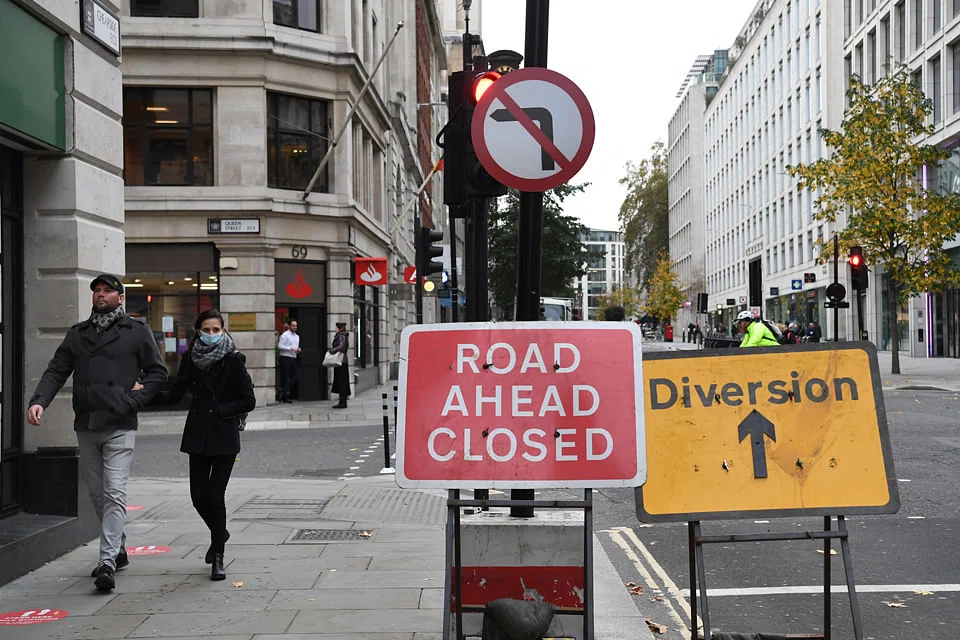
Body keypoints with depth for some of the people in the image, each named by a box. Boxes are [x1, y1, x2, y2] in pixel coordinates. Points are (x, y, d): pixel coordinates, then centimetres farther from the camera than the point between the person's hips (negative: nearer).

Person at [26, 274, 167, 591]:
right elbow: (56, 371, 8)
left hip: (120, 426, -5)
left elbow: (158, 372, 6)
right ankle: (118, 550, 28)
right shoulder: (77, 333, 15)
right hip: (86, 426, 5)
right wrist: (38, 401, -9)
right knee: (96, 494, 12)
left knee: (114, 493, -12)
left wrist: (133, 400, -8)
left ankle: (107, 562, -14)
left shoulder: (137, 331, 4)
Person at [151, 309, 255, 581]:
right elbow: (176, 394, 6)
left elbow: (248, 401, -5)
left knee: (216, 495, -6)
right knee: (199, 495, 4)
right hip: (198, 436, 4)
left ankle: (218, 558, 5)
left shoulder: (232, 360, -6)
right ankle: (219, 533, 35)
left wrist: (220, 410, -12)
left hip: (225, 436, -4)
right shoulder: (191, 359, 6)